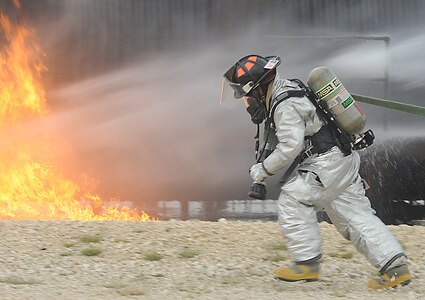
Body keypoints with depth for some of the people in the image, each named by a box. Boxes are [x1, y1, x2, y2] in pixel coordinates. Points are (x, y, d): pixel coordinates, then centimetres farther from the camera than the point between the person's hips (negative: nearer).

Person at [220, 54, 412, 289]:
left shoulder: (285, 106, -18)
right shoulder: (290, 88, 15)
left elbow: (290, 147, -24)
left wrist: (263, 170, -13)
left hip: (327, 162, -10)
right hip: (344, 162, 10)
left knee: (292, 201, -6)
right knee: (355, 215, 7)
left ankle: (307, 263, -3)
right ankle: (396, 267, 0)